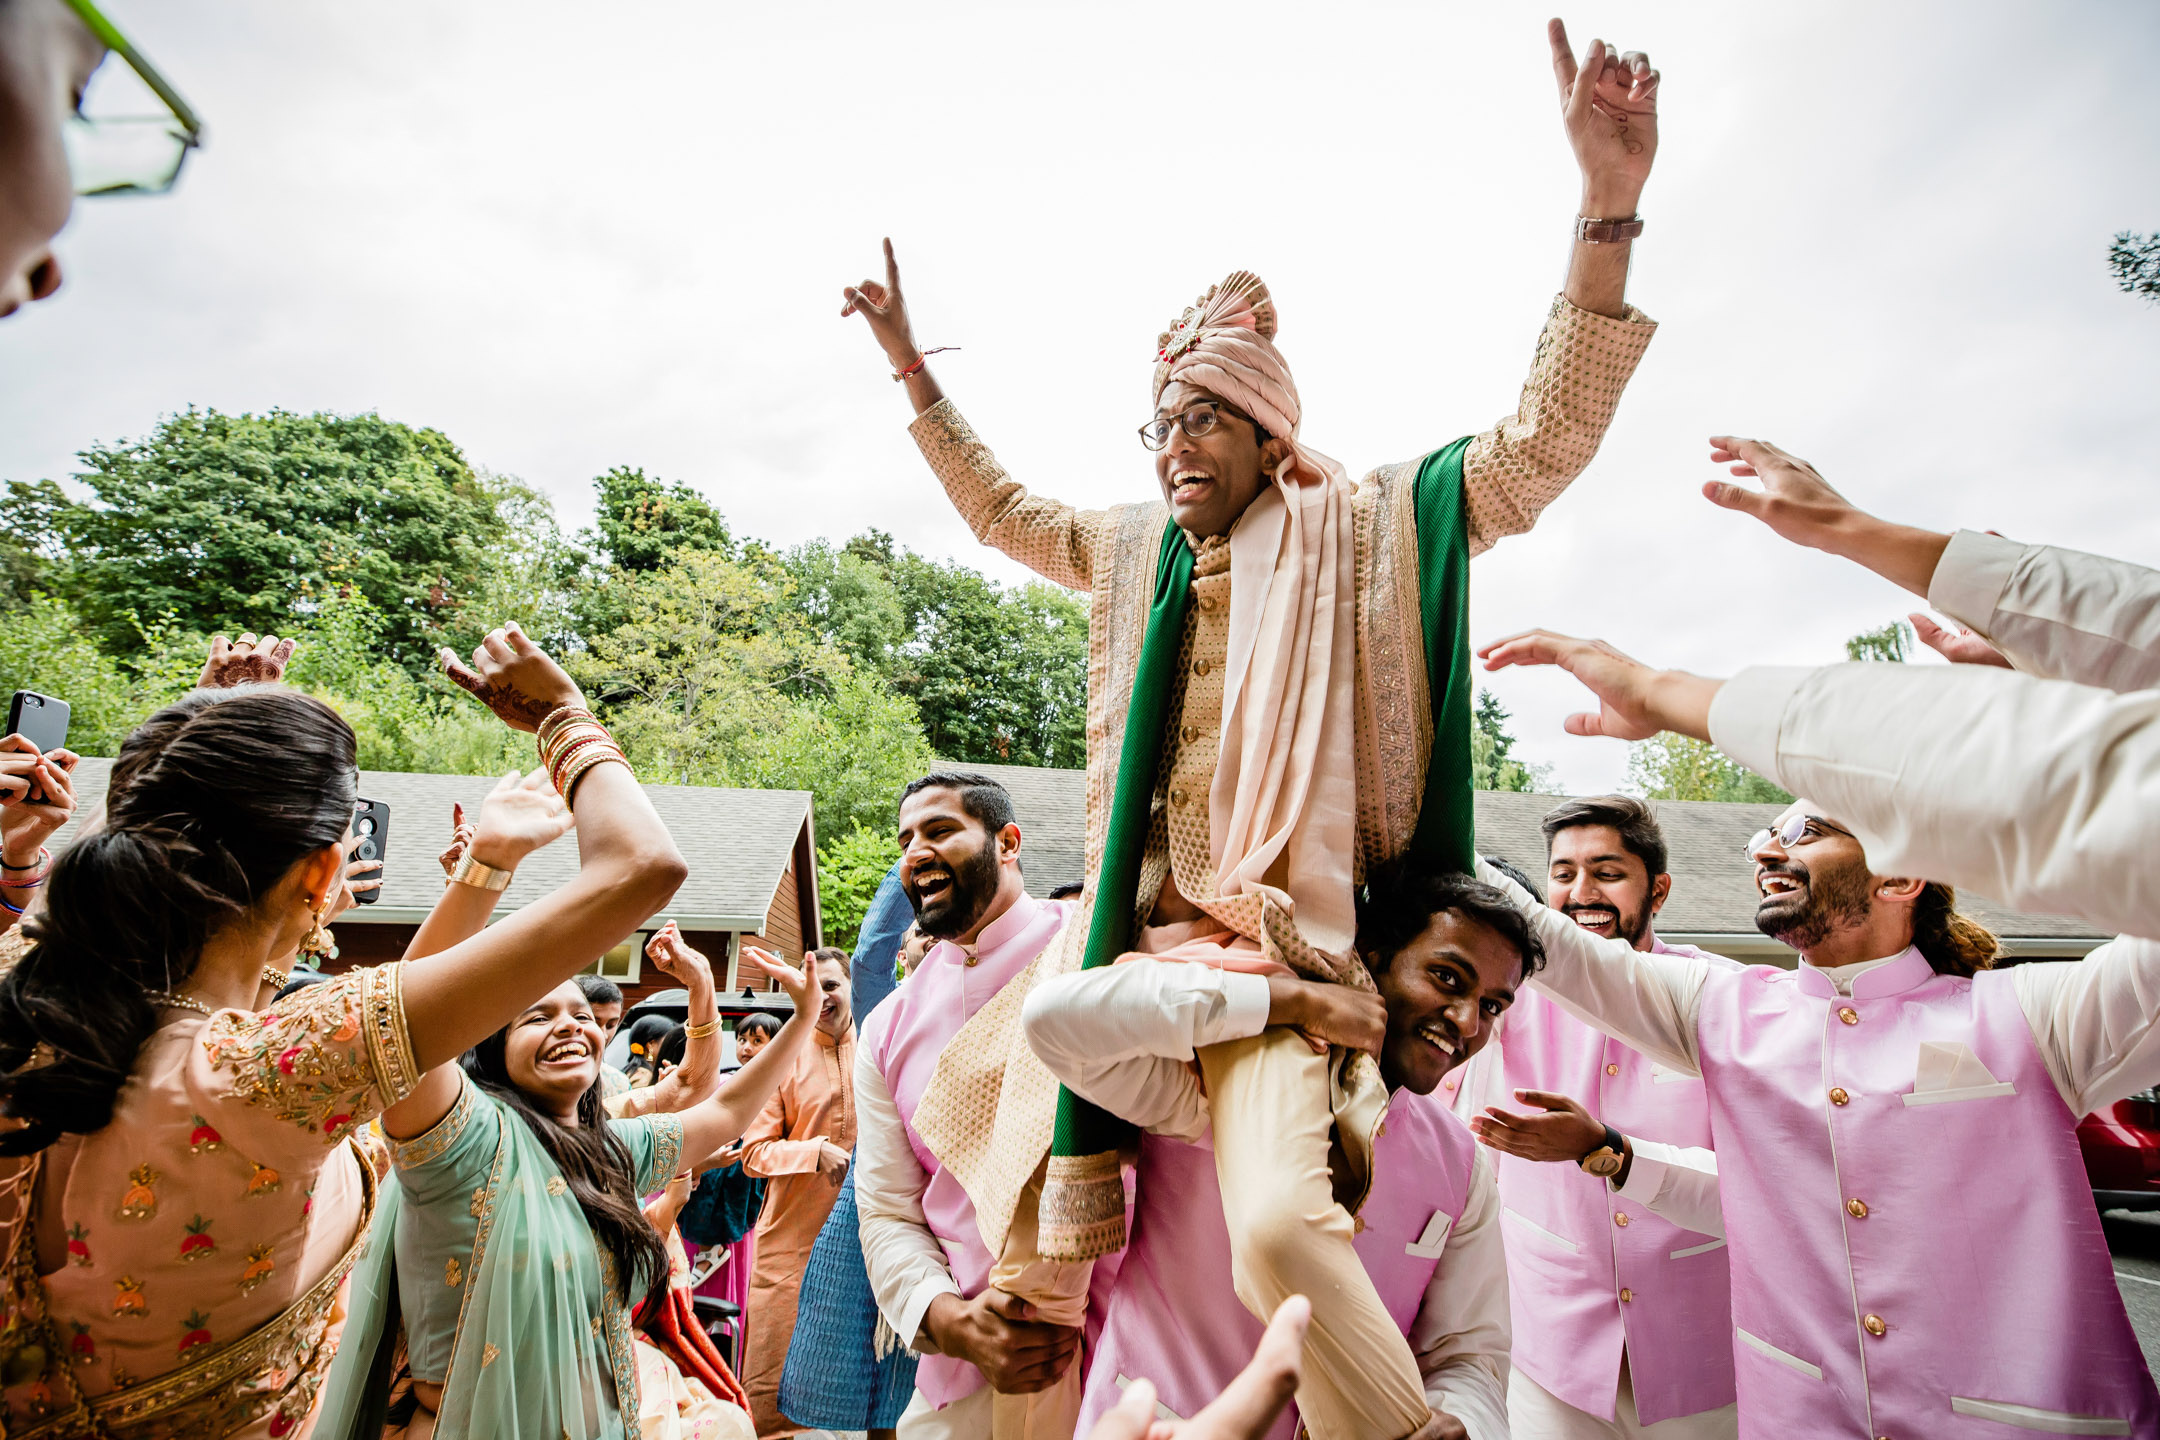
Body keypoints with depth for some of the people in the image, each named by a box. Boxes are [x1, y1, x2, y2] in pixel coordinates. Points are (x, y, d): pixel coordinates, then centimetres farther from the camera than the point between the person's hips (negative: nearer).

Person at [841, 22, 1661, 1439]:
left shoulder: (1359, 527, 2)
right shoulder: (1137, 547, 15)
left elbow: (1541, 444, -6)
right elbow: (1003, 512, 30)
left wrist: (1608, 202, -15)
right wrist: (915, 371, 30)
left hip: (1280, 939, -5)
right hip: (1134, 925, 6)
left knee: (1281, 1223, -27)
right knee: (971, 1091, 10)